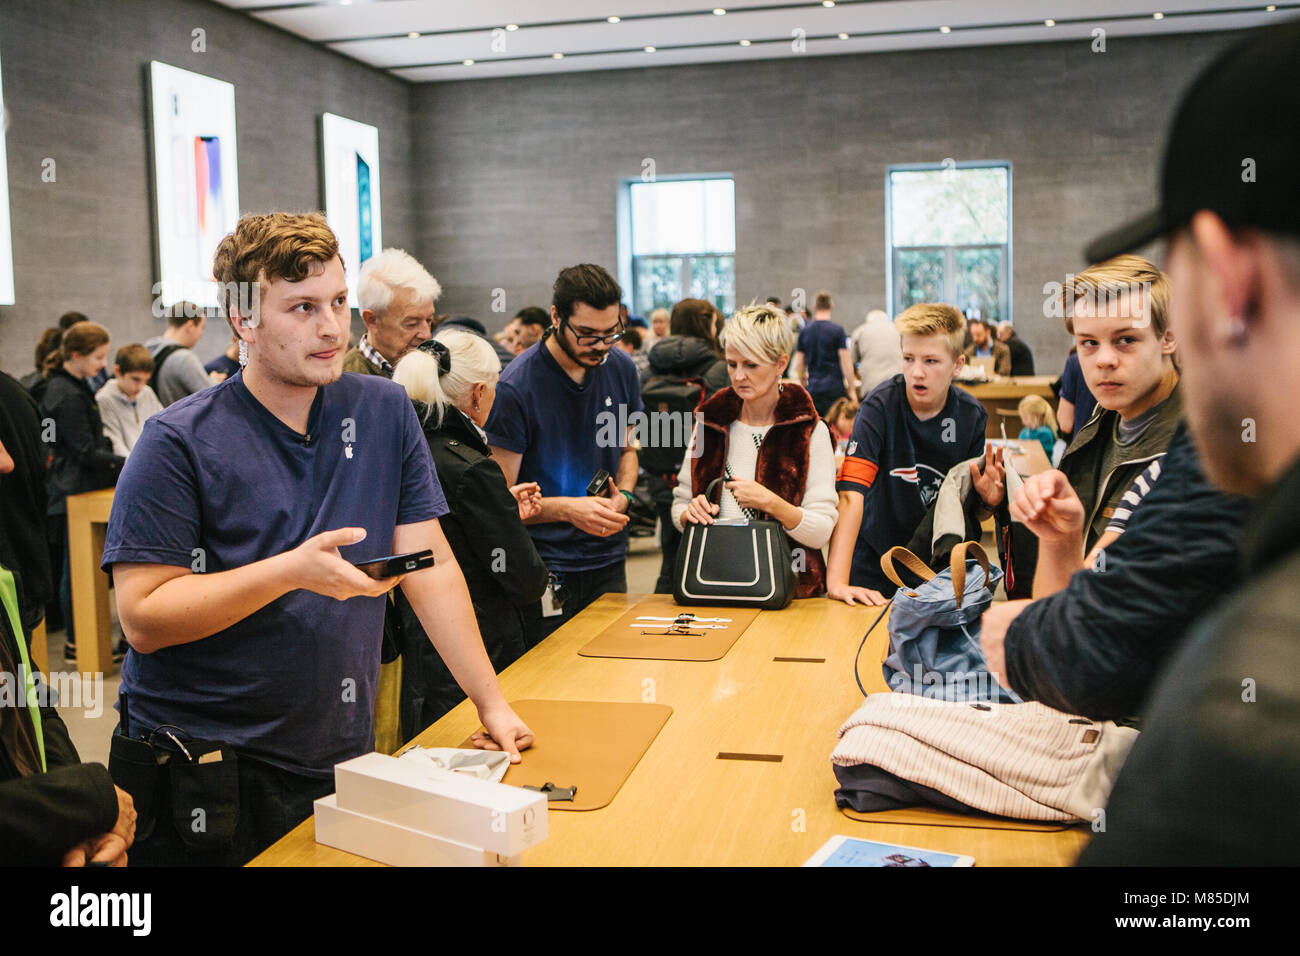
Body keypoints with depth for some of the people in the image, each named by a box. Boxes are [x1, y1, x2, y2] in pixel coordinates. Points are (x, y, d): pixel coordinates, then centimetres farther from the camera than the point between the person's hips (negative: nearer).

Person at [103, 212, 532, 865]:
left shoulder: (384, 412, 3)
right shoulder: (179, 443, -10)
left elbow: (431, 565, 3)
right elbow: (143, 617, -14)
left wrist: (491, 702, 0)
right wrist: (291, 571, -24)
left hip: (341, 760, 3)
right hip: (201, 766, -3)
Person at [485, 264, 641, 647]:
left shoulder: (621, 369, 3)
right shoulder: (516, 387, -15)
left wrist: (623, 496, -1)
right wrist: (566, 508, -25)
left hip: (609, 560, 5)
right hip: (547, 570, -5)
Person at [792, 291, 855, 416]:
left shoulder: (804, 331, 5)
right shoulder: (837, 330, -6)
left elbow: (798, 365, 8)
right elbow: (846, 363, -8)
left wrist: (802, 382, 25)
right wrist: (851, 389, 0)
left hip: (813, 388, 3)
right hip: (834, 388, -3)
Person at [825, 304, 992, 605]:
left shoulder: (972, 415, -6)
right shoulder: (881, 405, -19)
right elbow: (851, 493, -30)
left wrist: (987, 498, -19)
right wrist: (837, 581, -39)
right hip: (874, 565, -3)